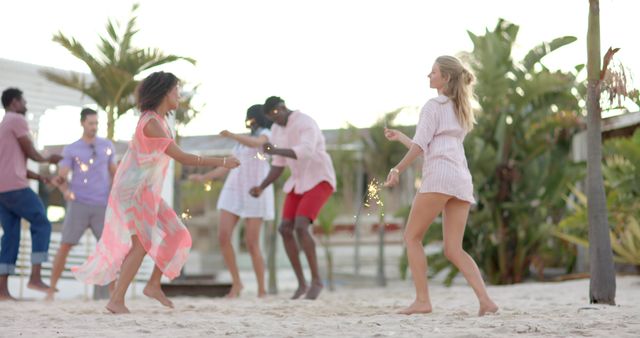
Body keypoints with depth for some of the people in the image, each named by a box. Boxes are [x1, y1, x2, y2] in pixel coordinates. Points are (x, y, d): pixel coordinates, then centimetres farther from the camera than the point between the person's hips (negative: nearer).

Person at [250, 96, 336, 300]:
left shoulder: (306, 123, -23)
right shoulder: (276, 130, 7)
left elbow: (306, 152, -42)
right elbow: (278, 166, 11)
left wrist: (275, 151, -56)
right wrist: (261, 188, -5)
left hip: (320, 181, -9)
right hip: (299, 182, 9)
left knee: (300, 226, -26)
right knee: (285, 229, -4)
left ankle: (316, 279, -14)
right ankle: (301, 283, 8)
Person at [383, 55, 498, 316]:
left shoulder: (434, 106, 5)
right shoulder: (461, 111, 29)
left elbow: (420, 145, -6)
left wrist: (397, 170, -10)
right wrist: (400, 137, 39)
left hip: (439, 176, -8)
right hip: (462, 180, 8)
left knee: (412, 237, 1)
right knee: (453, 250, 2)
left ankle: (422, 300, -7)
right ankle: (485, 299, -15)